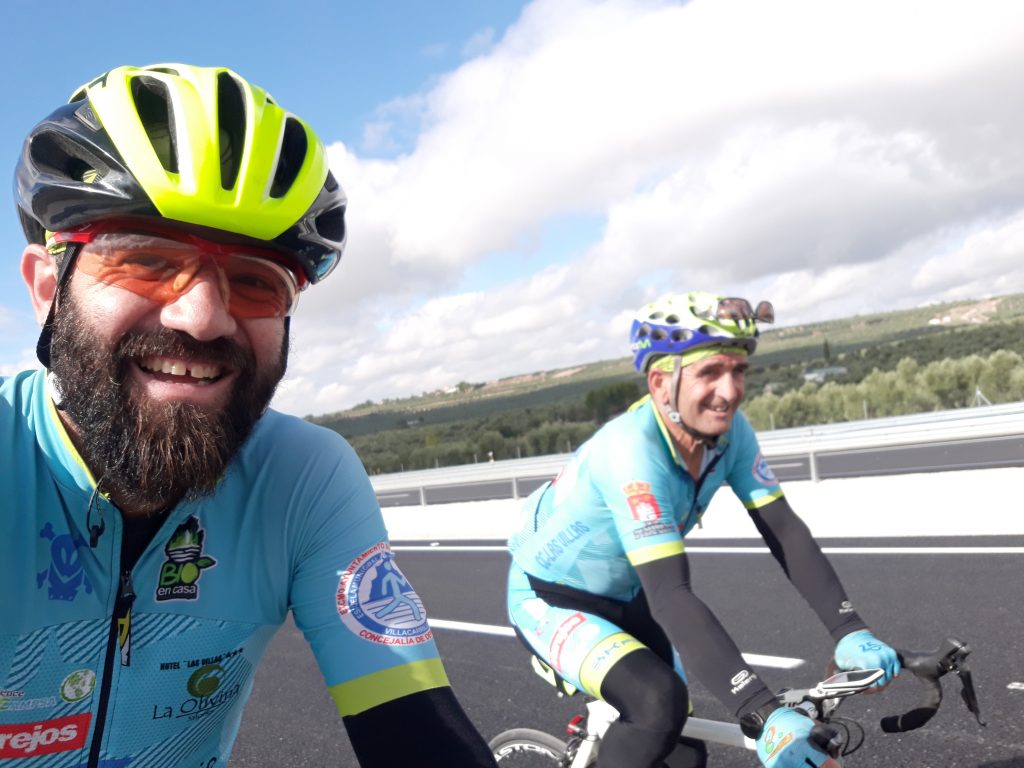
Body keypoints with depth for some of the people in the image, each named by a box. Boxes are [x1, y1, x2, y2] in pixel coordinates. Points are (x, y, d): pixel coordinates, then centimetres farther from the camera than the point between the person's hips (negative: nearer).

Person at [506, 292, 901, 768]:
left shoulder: (730, 431, -15)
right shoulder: (632, 450, -36)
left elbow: (784, 532, -13)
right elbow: (670, 595, -41)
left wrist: (850, 630, -23)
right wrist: (763, 715, -44)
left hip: (622, 599, 7)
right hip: (548, 600, -6)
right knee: (660, 704, -29)